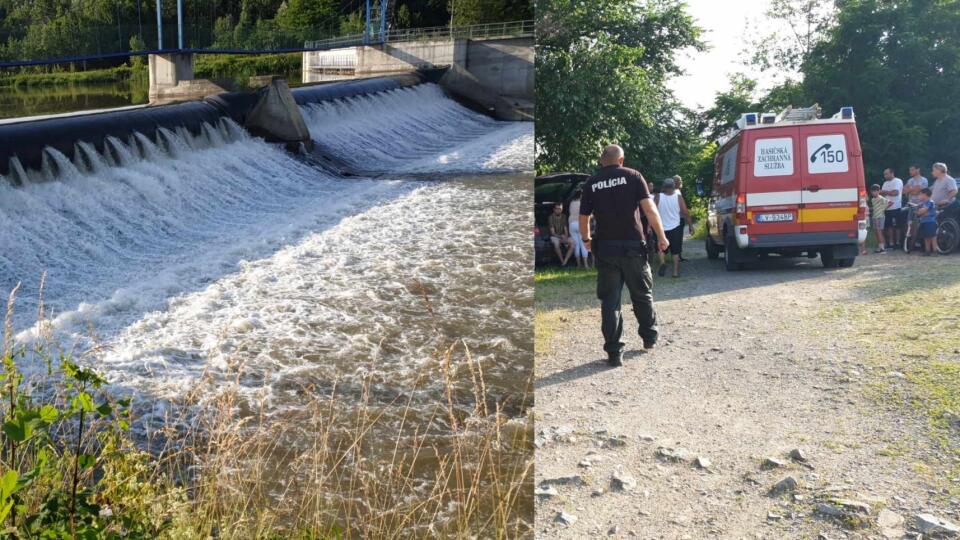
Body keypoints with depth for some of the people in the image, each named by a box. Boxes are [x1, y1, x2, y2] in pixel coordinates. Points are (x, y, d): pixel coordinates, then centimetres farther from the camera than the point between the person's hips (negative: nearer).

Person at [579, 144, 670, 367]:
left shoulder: (591, 183, 5)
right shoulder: (632, 176, 0)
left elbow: (584, 218, 9)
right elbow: (649, 208, -8)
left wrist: (586, 240, 26)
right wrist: (661, 236, -1)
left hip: (605, 248, 1)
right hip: (633, 246, -1)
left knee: (610, 300, 4)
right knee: (642, 294, 18)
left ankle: (614, 352, 3)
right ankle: (650, 337, 33)